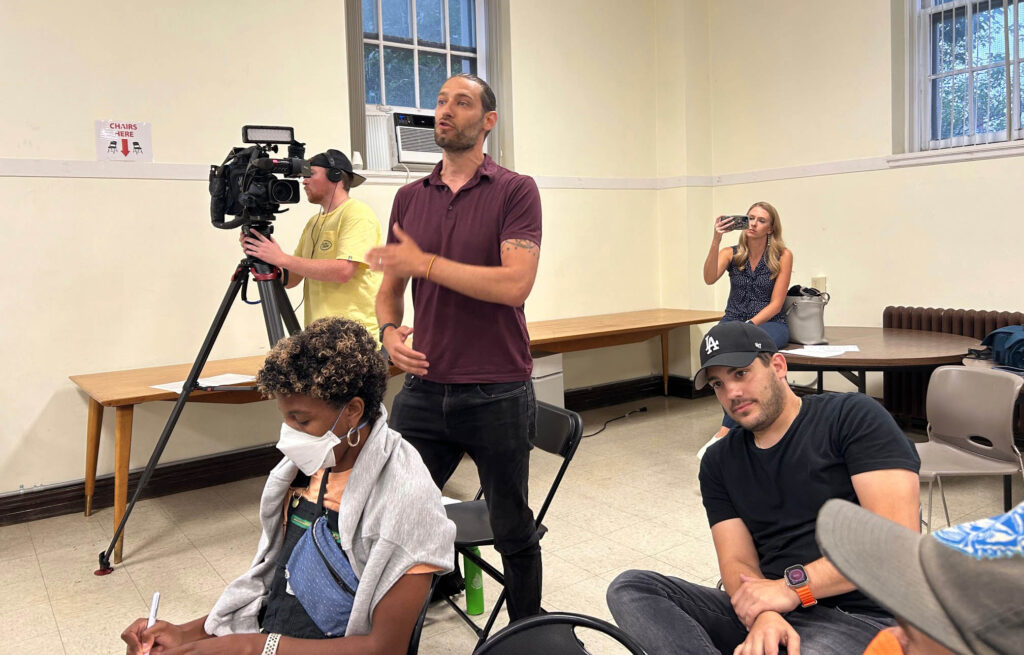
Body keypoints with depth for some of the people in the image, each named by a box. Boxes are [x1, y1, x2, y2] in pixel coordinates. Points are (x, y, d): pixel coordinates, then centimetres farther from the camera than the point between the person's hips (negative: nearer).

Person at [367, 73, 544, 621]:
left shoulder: (515, 191, -4)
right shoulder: (410, 198, 11)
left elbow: (515, 284, -17)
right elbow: (390, 287, 15)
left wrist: (424, 262, -15)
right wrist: (389, 330, -6)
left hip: (497, 395, -4)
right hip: (423, 388, 4)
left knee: (513, 532, 12)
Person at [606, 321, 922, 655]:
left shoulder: (853, 417, -2)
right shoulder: (718, 463, 12)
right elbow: (737, 562, 2)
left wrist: (792, 585, -18)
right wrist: (764, 615, -22)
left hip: (858, 617, -5)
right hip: (762, 612, 6)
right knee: (629, 589, -15)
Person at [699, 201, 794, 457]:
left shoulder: (783, 256, -1)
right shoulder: (731, 253, 5)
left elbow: (776, 303, -6)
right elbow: (709, 278, -16)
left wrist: (749, 325, -19)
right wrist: (716, 240, -25)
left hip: (770, 323, -2)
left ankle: (725, 431, -32)